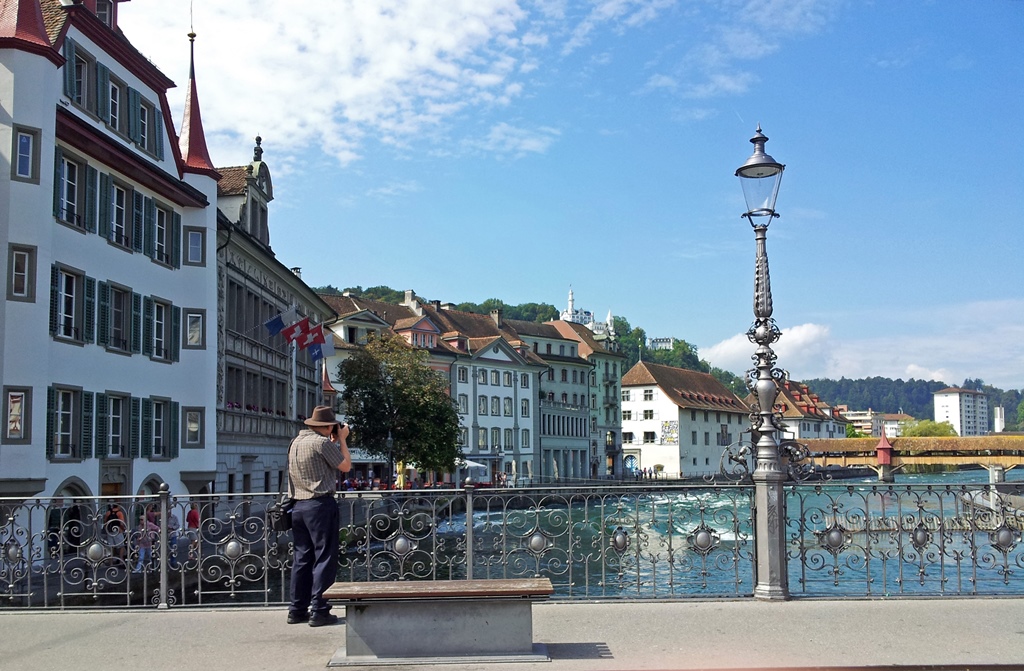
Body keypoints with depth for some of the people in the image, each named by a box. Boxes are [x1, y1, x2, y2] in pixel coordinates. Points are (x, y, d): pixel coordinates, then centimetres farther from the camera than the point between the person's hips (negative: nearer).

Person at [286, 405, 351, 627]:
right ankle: (319, 611, -3)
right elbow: (345, 466, -3)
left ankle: (297, 610, 16)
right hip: (320, 504, -8)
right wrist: (342, 439, 6)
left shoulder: (297, 442, 12)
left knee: (302, 557, 13)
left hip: (299, 505, 8)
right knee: (324, 557, -2)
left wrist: (334, 441, 21)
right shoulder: (322, 442, -12)